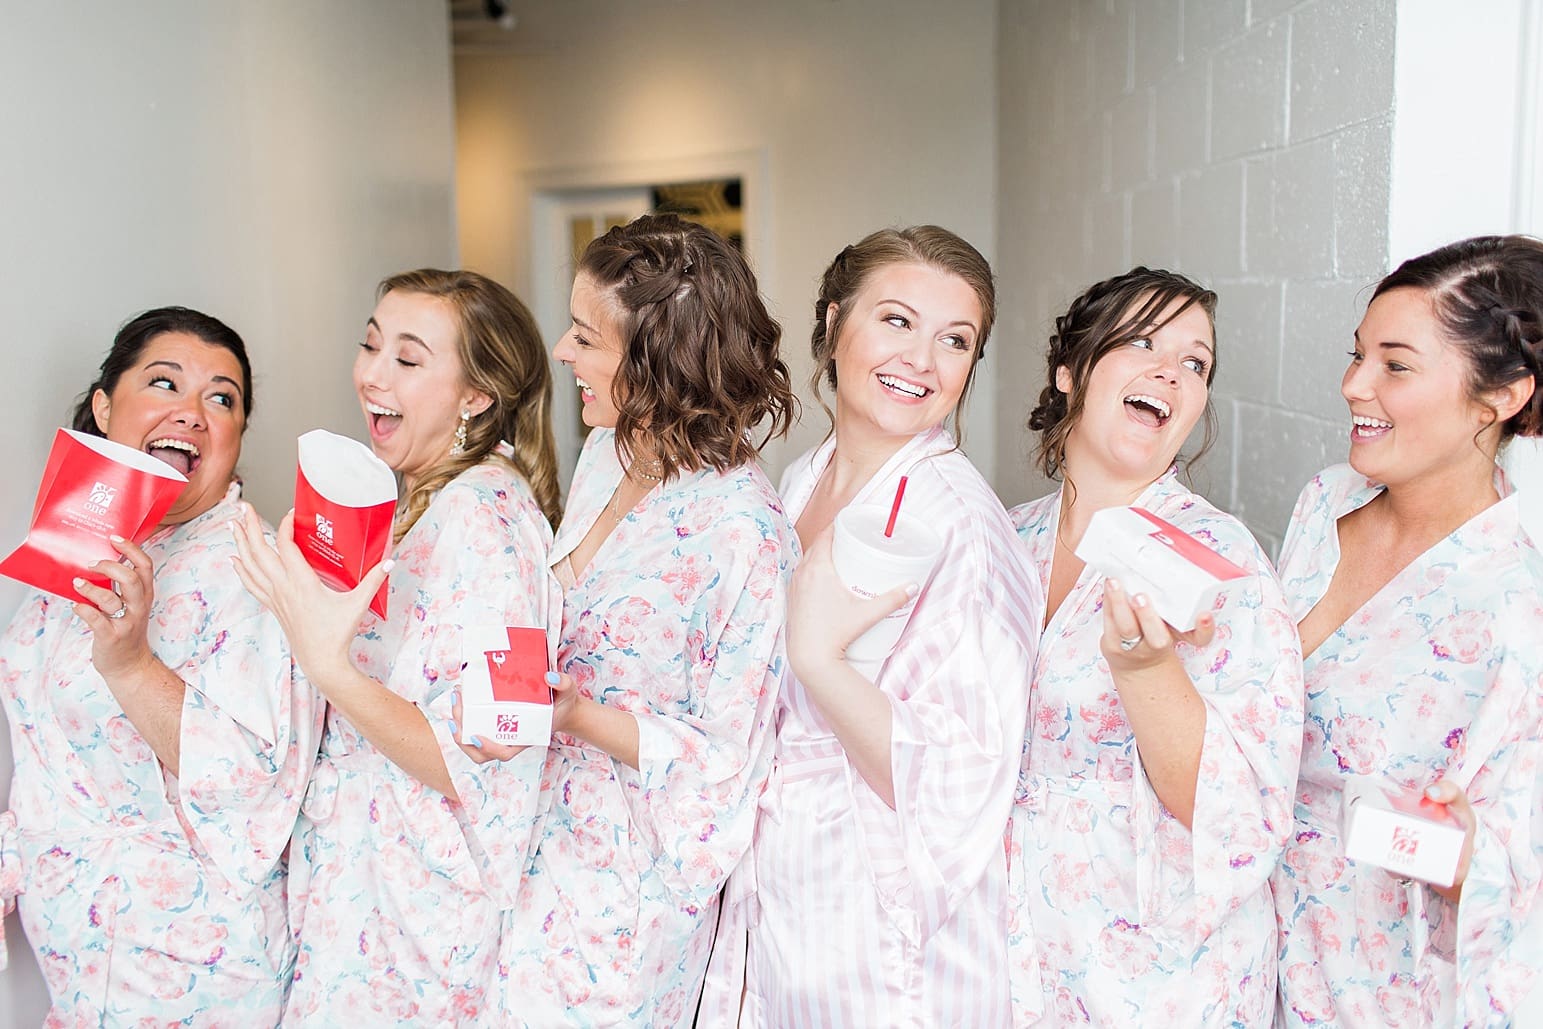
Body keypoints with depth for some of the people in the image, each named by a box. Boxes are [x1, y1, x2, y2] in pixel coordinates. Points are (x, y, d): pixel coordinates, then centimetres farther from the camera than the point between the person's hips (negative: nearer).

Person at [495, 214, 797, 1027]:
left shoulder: (741, 530, -24)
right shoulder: (606, 456, 1)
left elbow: (727, 764, -19)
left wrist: (583, 717, -26)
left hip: (626, 890, -7)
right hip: (544, 841, 7)